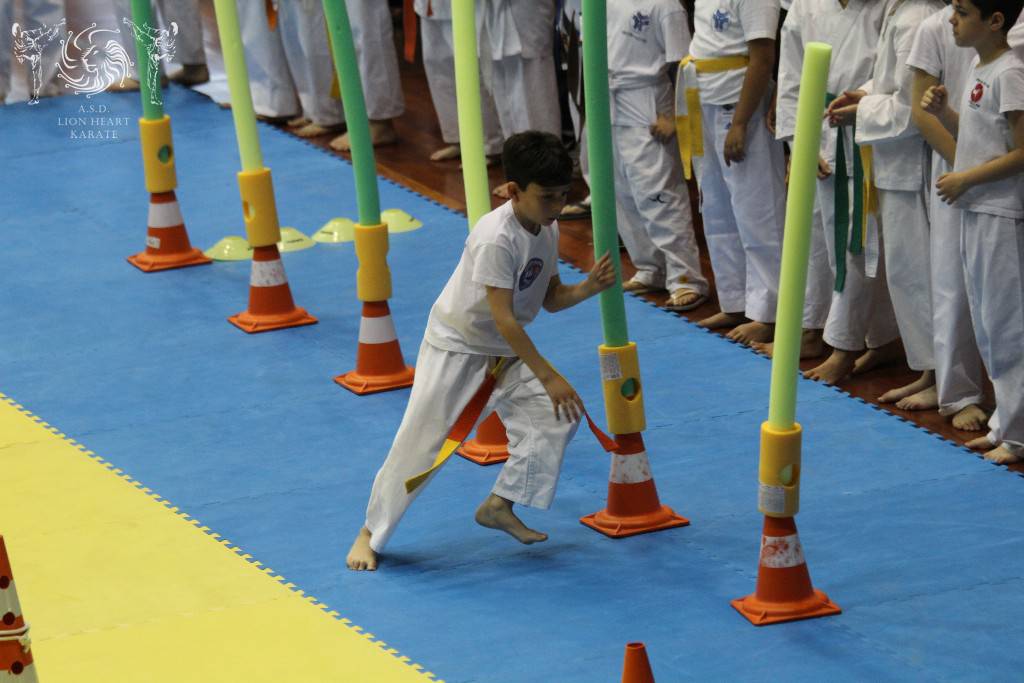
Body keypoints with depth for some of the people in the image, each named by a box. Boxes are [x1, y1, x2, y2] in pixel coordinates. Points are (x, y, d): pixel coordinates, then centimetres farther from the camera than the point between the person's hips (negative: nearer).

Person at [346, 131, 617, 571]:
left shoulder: (547, 229, -5)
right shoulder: (496, 238, -31)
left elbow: (551, 299, 5)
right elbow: (504, 319, -31)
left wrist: (589, 287, -17)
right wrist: (549, 378, -30)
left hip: (505, 351, 8)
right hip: (456, 347, -8)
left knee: (558, 416, -4)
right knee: (419, 443, -7)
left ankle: (499, 506, 10)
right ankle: (370, 534, 9)